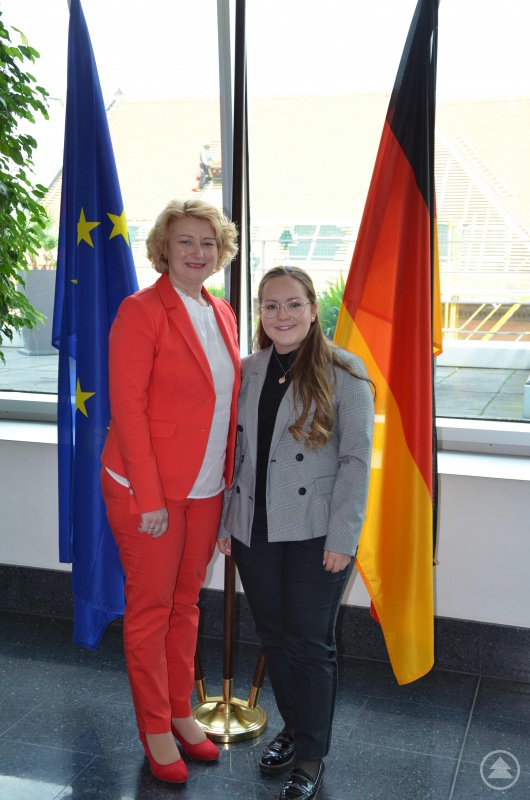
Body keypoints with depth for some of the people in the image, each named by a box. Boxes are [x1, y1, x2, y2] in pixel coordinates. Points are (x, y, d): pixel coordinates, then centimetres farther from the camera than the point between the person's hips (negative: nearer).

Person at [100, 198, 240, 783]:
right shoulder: (141, 311, -12)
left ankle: (180, 712, 34)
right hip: (146, 489, -6)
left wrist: (232, 477, 7)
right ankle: (155, 729, 24)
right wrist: (150, 497, -19)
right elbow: (127, 406, -16)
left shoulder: (221, 315, 9)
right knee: (150, 609, 8)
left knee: (186, 603, 18)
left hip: (206, 488, 6)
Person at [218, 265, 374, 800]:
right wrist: (226, 522, 8)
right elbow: (235, 452, 11)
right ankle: (293, 726, 36)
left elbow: (356, 459, -10)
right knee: (273, 635, 15)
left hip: (315, 535, -4)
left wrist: (342, 538, -14)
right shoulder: (248, 371, 8)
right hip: (254, 531, 5)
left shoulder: (343, 373, -7)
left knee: (310, 644, 4)